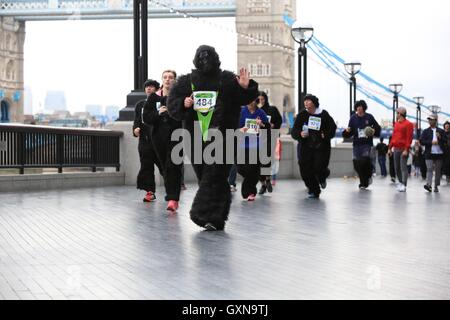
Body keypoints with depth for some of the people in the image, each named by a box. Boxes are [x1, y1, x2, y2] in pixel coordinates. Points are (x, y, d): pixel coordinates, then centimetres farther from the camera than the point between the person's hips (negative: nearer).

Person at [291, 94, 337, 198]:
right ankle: (313, 191, 15)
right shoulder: (302, 115, 3)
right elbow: (294, 131, 2)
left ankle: (322, 178, 27)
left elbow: (332, 128, 6)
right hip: (306, 147, 3)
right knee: (305, 170, -4)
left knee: (319, 168, -12)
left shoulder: (324, 115, -3)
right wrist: (300, 134, -18)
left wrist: (326, 135, -11)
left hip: (321, 147, -2)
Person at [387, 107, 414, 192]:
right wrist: (390, 148, 15)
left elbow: (409, 138, -12)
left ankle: (404, 185, -11)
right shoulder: (396, 124, 16)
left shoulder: (408, 124, -6)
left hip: (403, 149, -7)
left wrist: (406, 150, -18)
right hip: (396, 149, 7)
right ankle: (401, 182, 20)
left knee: (403, 167, -10)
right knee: (397, 168, 8)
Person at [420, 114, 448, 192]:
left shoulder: (441, 131, 10)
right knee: (429, 169, -12)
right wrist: (431, 142, -12)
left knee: (438, 170, 5)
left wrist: (440, 138, -11)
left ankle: (436, 186, 12)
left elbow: (446, 141, 7)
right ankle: (428, 184, -22)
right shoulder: (426, 131, 7)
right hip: (429, 154, -1)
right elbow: (421, 141, -1)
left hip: (439, 154, 1)